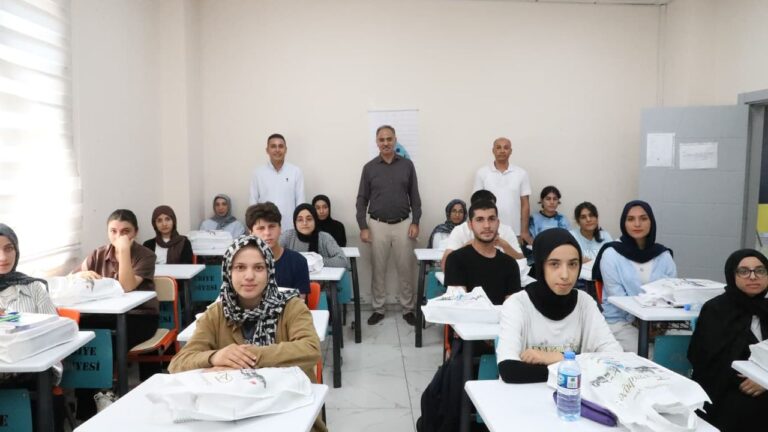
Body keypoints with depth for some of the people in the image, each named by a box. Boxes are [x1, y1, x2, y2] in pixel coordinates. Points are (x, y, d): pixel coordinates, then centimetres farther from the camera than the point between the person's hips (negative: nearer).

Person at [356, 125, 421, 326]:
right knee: (378, 270, 7)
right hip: (378, 225, 0)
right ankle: (378, 309, 19)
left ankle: (408, 309, 17)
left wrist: (415, 222, -4)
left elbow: (414, 197, 5)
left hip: (403, 224, 0)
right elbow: (362, 200, 3)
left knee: (406, 269, 4)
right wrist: (363, 227, -4)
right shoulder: (369, 168, 2)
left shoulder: (407, 165, 3)